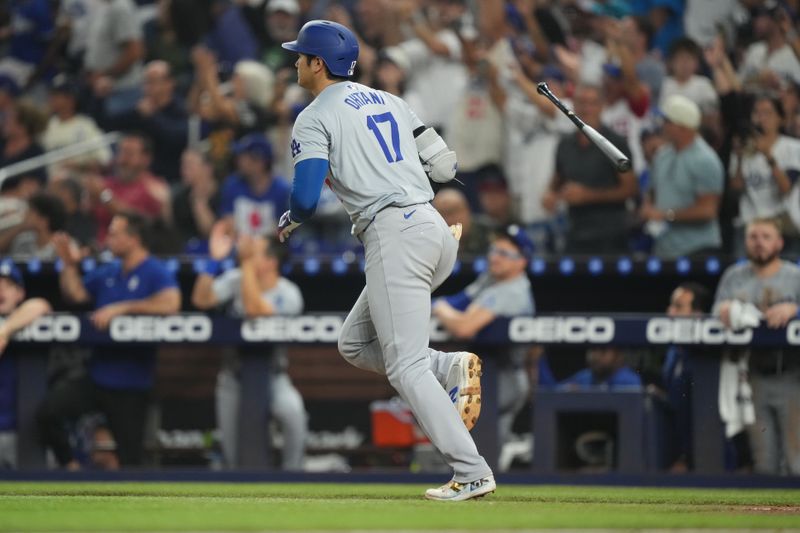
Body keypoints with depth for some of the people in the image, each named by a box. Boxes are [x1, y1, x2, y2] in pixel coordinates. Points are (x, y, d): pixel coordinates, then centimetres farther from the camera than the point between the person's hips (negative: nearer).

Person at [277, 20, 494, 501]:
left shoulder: (316, 119, -2)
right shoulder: (390, 102, 20)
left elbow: (306, 199, -12)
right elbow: (446, 167, 18)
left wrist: (289, 222, 12)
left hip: (395, 237, -8)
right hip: (436, 231, 8)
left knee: (405, 365, -7)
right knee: (355, 343, 19)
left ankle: (472, 473, -14)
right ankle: (451, 367, 1)